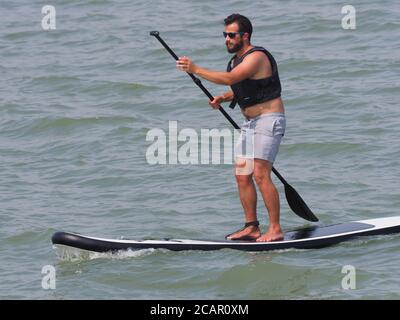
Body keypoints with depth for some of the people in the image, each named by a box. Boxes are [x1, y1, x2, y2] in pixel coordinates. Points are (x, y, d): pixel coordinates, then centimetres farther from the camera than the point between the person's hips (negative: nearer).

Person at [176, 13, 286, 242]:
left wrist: (195, 69, -29)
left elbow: (229, 79, -30)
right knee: (242, 176, 6)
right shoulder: (237, 60, 13)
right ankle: (252, 227, 12)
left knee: (260, 175, -16)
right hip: (251, 123, 10)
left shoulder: (256, 57, -17)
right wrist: (224, 98, 6)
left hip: (269, 120, -10)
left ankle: (275, 229, -12)